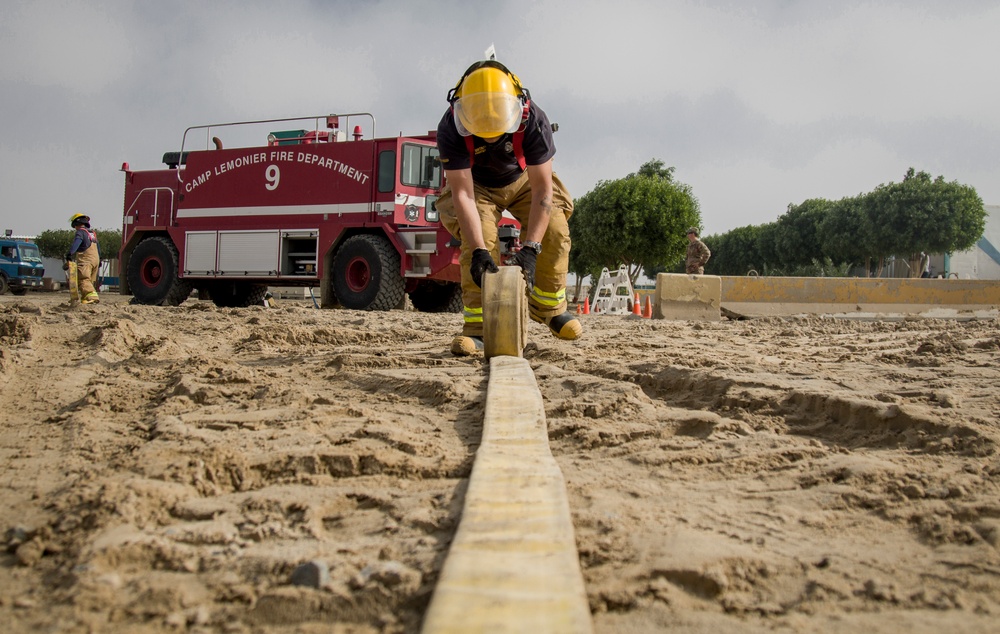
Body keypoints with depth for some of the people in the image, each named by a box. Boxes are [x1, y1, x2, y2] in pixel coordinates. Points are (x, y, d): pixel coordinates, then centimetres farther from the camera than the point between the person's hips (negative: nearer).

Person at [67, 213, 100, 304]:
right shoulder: (93, 233, 22)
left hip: (85, 260, -9)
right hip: (95, 259, 9)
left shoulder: (81, 232, -4)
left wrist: (70, 253, -33)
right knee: (90, 281, 13)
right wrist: (99, 260, 37)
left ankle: (92, 296, -34)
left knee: (84, 280, -17)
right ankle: (85, 298, 15)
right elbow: (97, 248, 29)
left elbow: (76, 243, -23)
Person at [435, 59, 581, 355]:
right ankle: (477, 325, -19)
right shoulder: (451, 128, -35)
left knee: (555, 229, -17)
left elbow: (542, 189, -35)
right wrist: (478, 251, -45)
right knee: (479, 239, -23)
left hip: (522, 180, 1)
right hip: (477, 184, -1)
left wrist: (529, 249, -43)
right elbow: (463, 193, -36)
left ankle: (548, 305, 3)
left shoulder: (533, 120, -36)